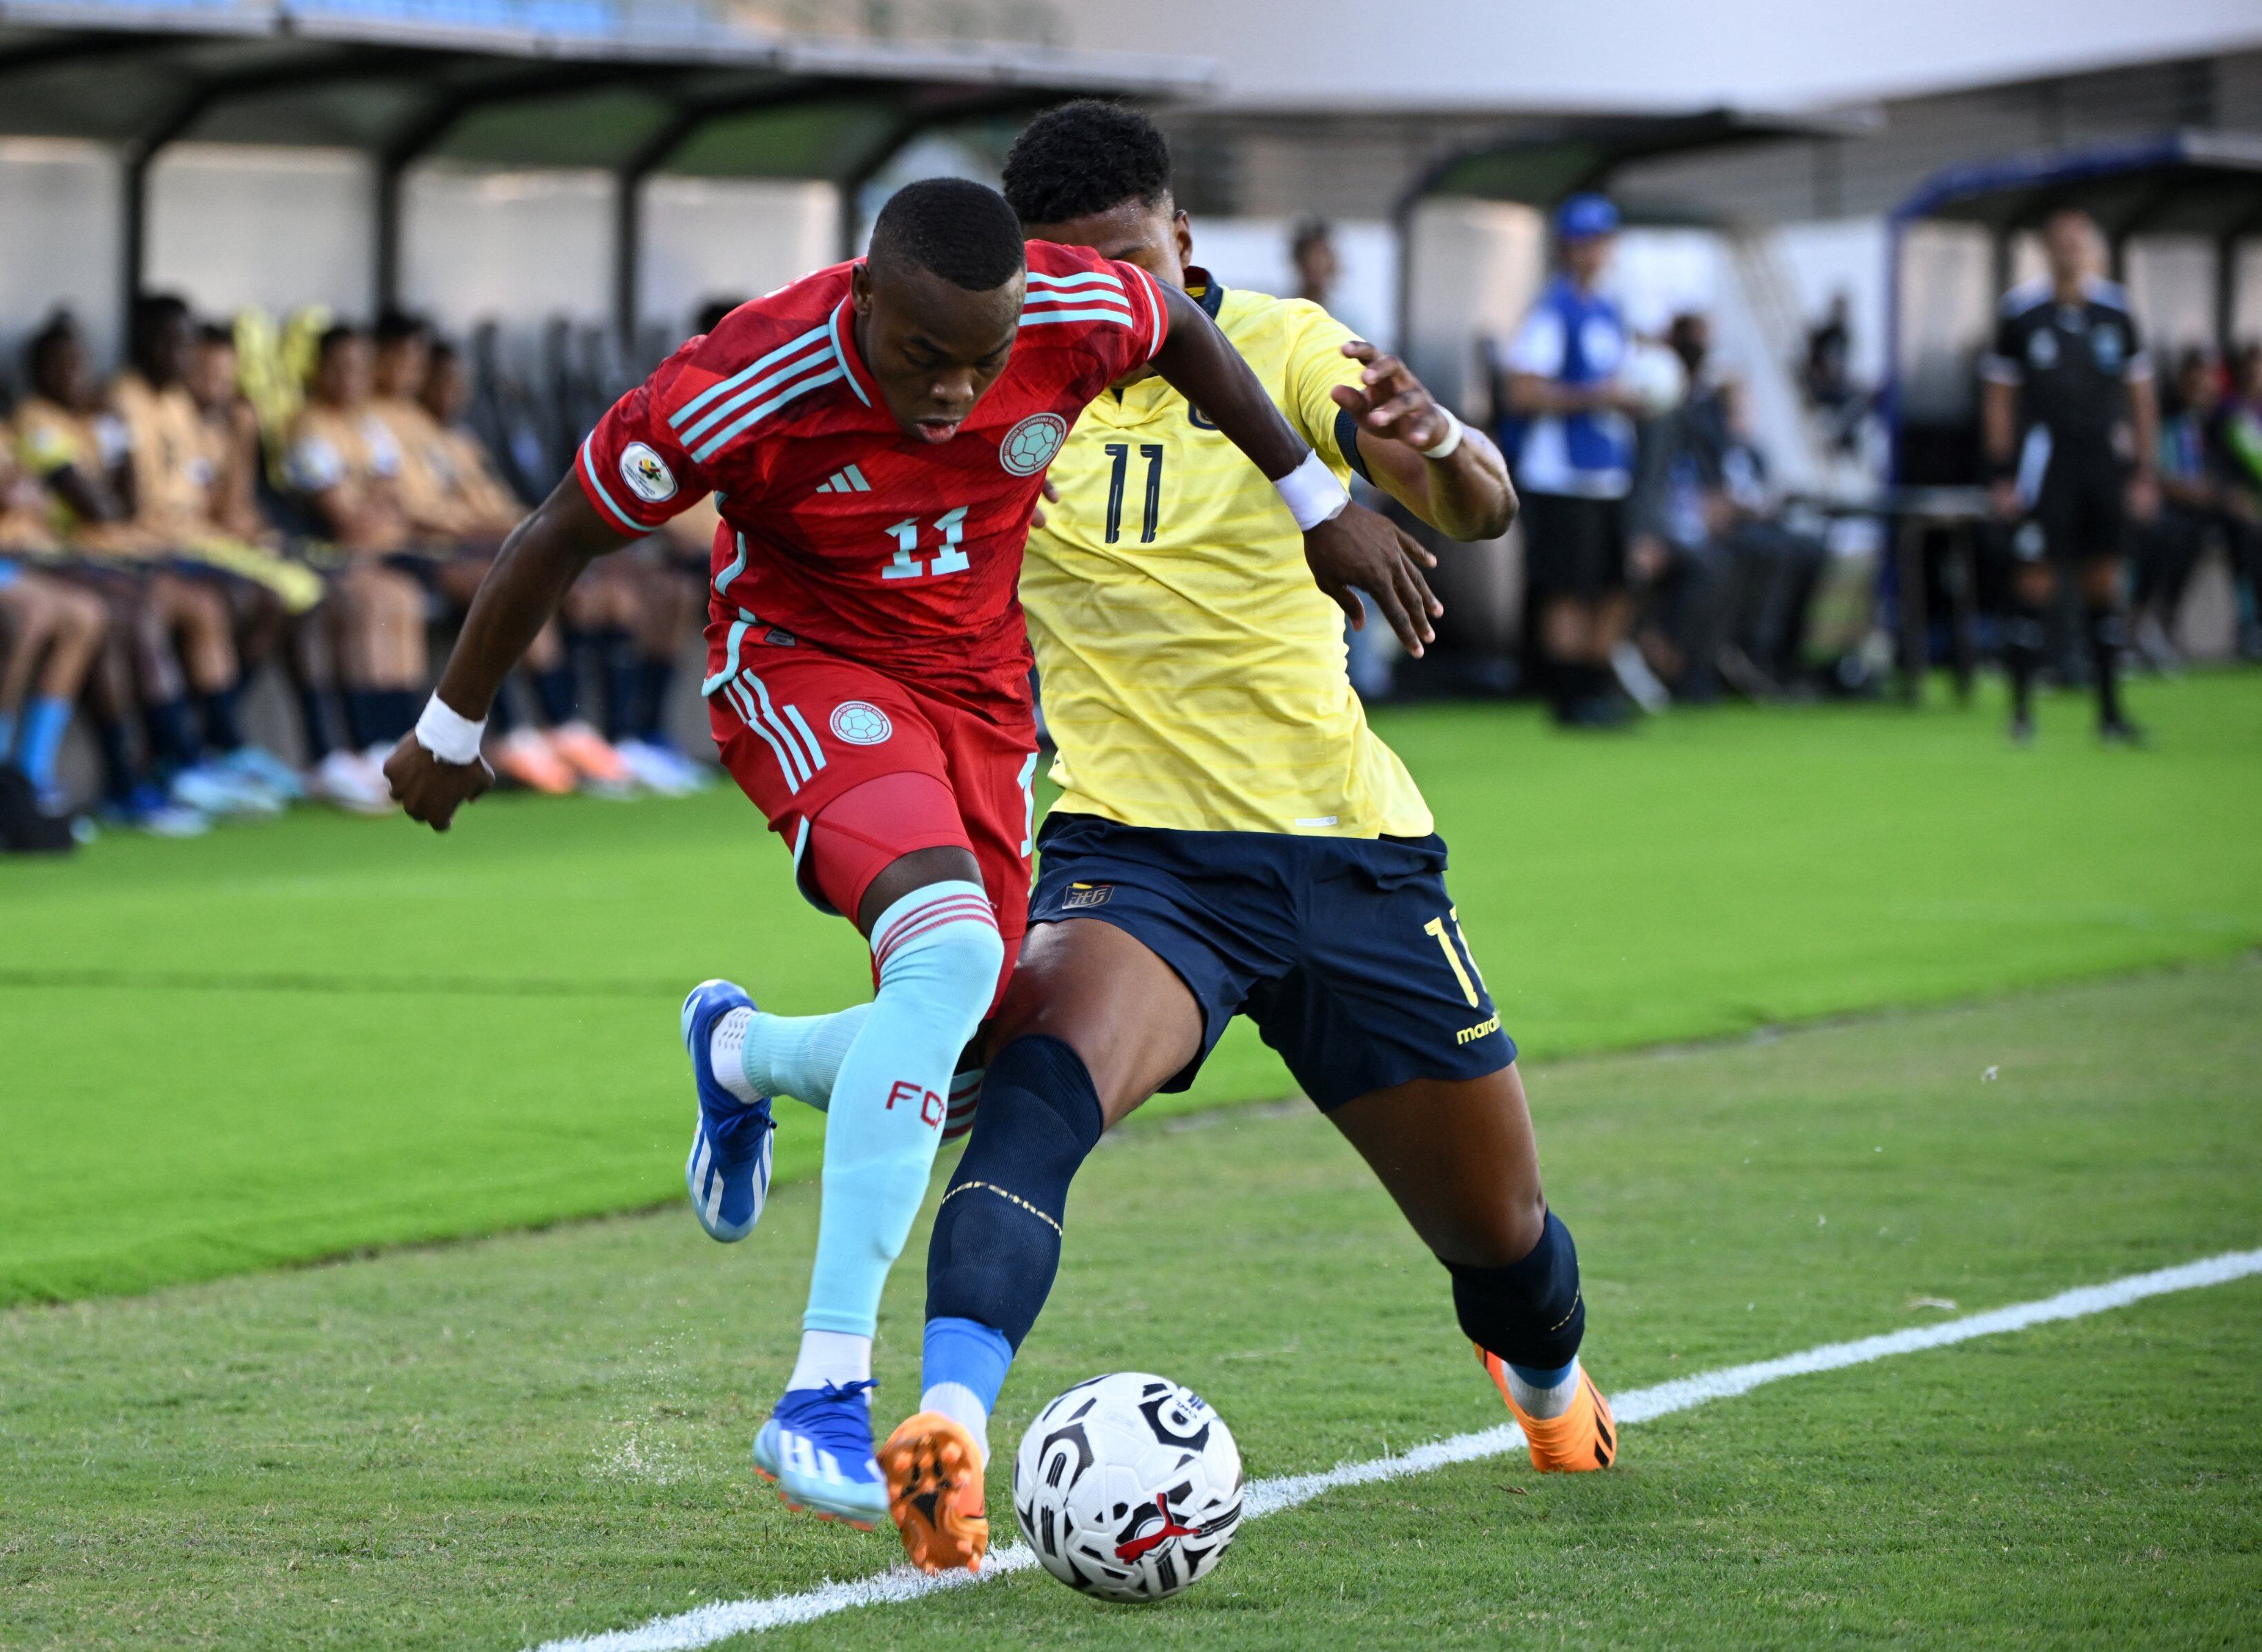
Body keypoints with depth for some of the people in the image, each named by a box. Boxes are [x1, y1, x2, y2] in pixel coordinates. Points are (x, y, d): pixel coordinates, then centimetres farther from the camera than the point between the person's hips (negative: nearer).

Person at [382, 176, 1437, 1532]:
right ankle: (827, 1396, -32)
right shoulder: (742, 391, -28)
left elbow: (1188, 334, 6)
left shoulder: (1073, 315, -20)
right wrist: (451, 731, -1)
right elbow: (561, 539, -13)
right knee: (951, 952, -31)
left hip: (978, 687, 6)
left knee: (949, 1063, 5)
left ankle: (741, 1053, 43)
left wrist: (1322, 505, 12)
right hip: (805, 669, -6)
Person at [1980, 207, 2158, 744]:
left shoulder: (2116, 311, 7)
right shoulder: (2021, 311, -1)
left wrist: (2146, 474, 7)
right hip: (2045, 461, -3)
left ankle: (2110, 710, 10)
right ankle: (2021, 708, 2)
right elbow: (1997, 398, 3)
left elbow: (2141, 396, 12)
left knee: (2105, 584, 4)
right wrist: (2002, 477, -2)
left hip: (2105, 466, 3)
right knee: (2034, 583, -6)